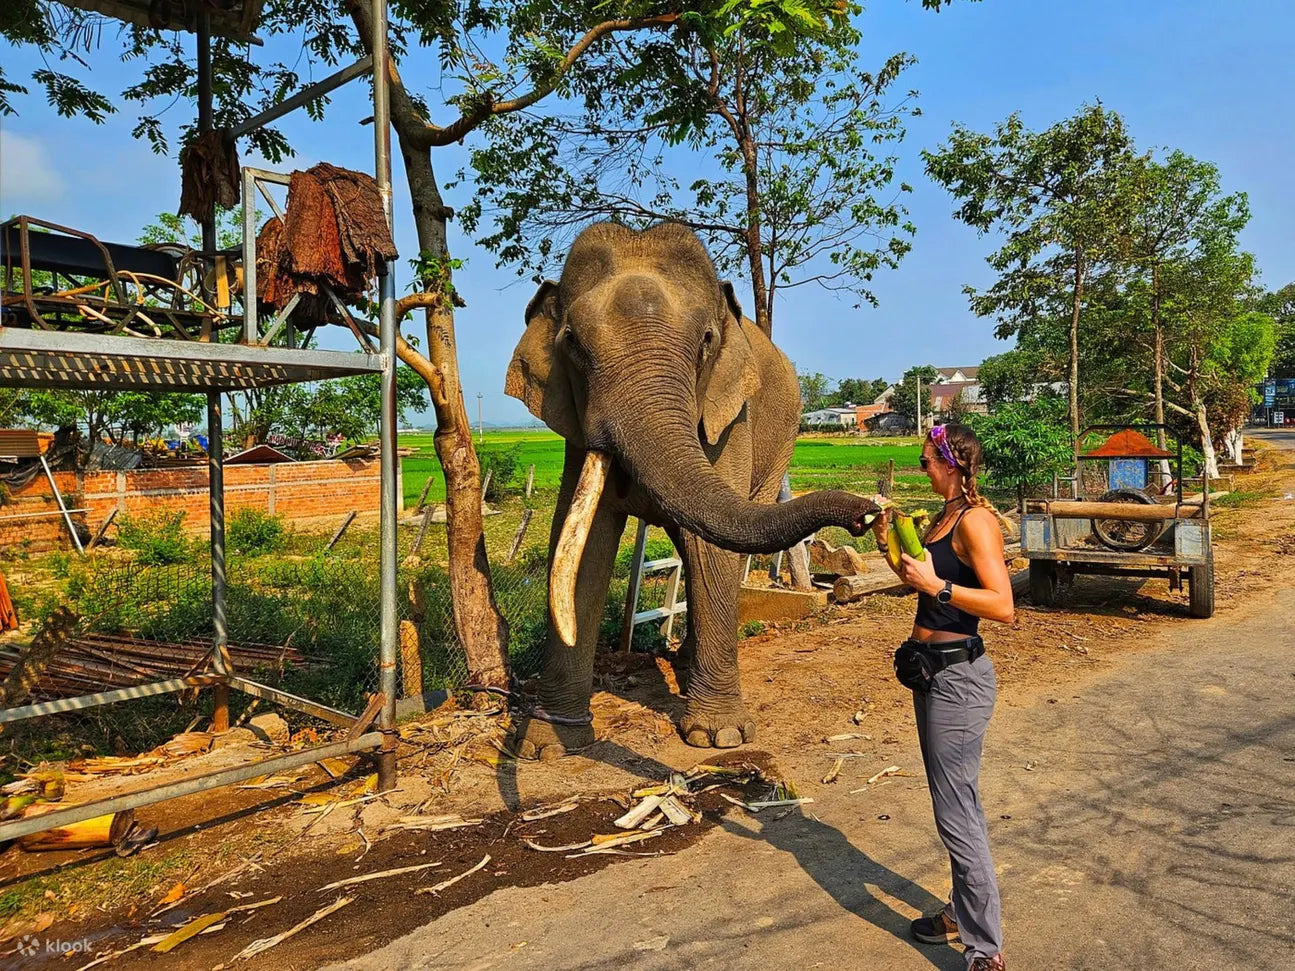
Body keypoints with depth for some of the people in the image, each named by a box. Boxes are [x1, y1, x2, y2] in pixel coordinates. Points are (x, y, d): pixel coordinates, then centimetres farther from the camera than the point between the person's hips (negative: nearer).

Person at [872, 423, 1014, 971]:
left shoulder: (976, 521, -17)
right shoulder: (943, 517, 11)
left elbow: (1003, 607, -24)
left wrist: (936, 584, -26)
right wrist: (889, 545, 9)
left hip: (958, 676, -10)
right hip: (930, 671, 10)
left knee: (956, 810, -2)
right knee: (954, 800, 20)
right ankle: (963, 913, 36)